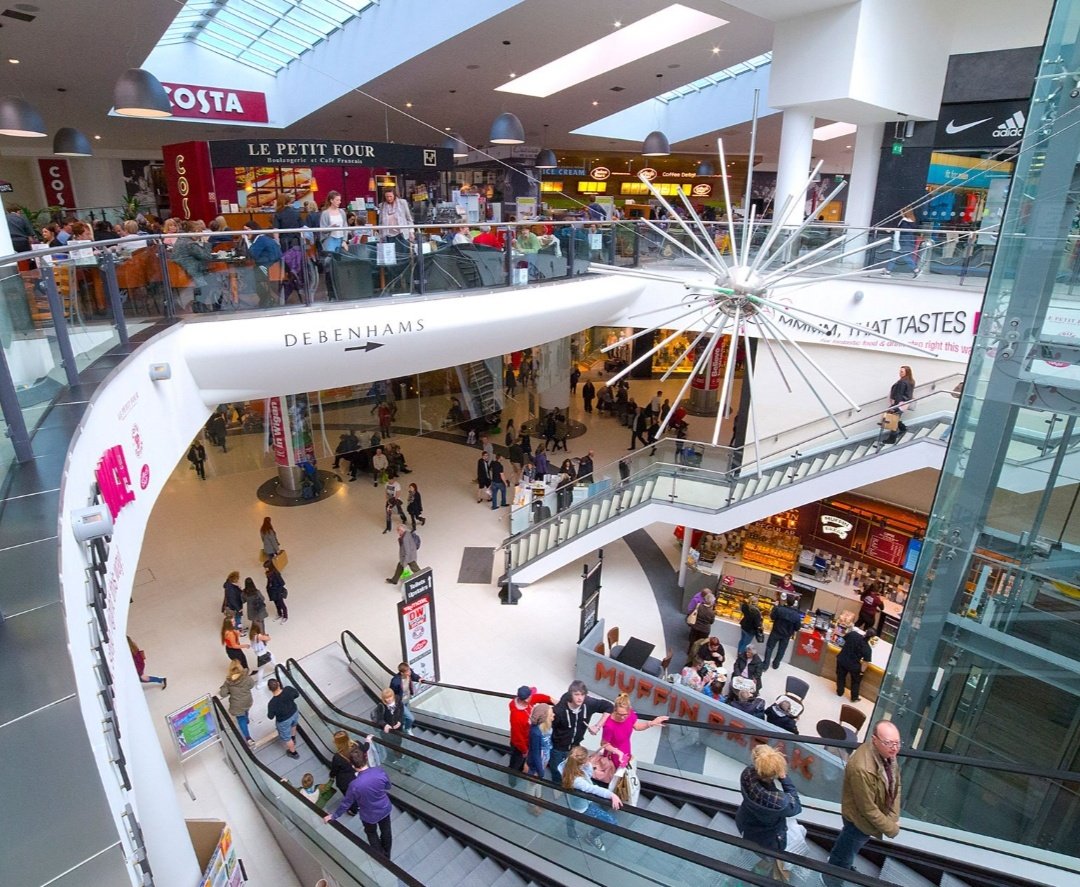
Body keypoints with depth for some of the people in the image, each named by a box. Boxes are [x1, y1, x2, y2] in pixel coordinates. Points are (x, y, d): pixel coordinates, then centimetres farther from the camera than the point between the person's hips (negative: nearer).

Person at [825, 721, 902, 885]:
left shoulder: (887, 753, -17)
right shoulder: (862, 768, -42)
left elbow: (896, 785, -2)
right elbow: (868, 809, -30)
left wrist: (893, 818, -7)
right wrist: (891, 829, -16)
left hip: (879, 812, 7)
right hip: (861, 818, -7)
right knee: (846, 851, 20)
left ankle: (837, 861, 61)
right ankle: (832, 878, 47)